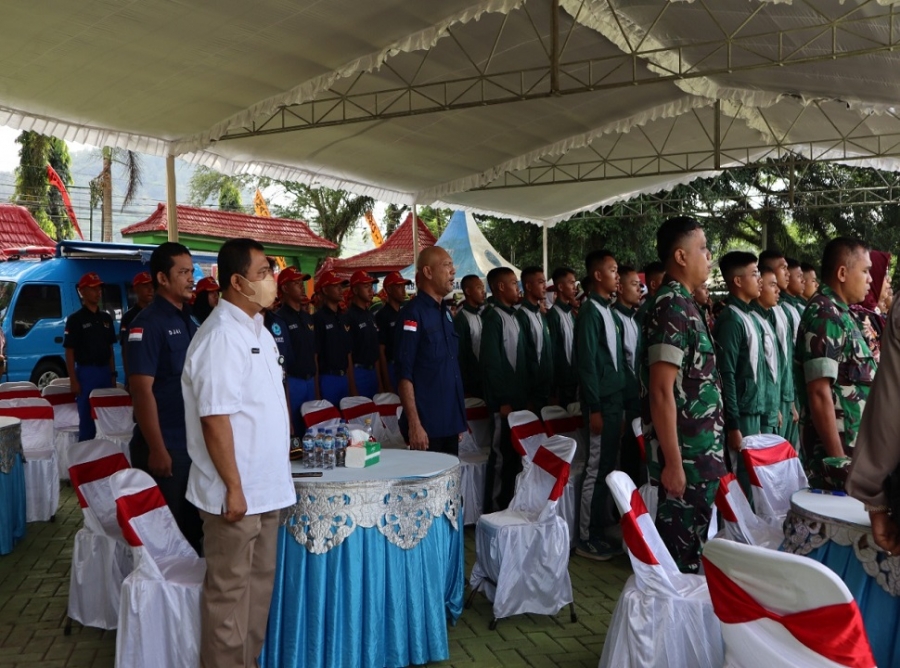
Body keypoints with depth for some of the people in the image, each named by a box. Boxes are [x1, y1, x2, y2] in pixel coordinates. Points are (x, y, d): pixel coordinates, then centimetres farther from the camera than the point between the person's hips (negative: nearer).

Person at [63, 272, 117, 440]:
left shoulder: (106, 318, 11)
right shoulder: (75, 319, -4)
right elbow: (69, 352, -7)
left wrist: (113, 374, 9)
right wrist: (73, 380, -13)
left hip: (105, 371, 5)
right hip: (86, 372, -5)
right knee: (87, 419, 0)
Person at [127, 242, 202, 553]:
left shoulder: (188, 322, 11)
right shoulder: (148, 324, -13)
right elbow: (142, 390, -19)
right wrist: (157, 450, -20)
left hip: (193, 443, 8)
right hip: (164, 447, -8)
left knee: (193, 526, 17)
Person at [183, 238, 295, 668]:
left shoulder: (256, 329, 10)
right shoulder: (220, 337, -19)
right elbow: (214, 419, -22)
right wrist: (234, 488, -20)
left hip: (265, 486, 9)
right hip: (236, 491, -9)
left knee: (260, 582, 18)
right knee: (229, 590, 5)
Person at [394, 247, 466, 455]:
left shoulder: (445, 312, 13)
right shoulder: (413, 313, -13)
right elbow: (404, 374, -16)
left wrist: (460, 419, 16)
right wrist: (414, 424, -20)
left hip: (450, 422, 8)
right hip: (427, 425, -8)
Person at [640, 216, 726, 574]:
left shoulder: (685, 305, 12)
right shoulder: (672, 308, -18)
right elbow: (661, 391, -23)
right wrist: (673, 463, -22)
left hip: (699, 454, 9)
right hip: (687, 458, -9)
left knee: (690, 542, 18)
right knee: (682, 548, 3)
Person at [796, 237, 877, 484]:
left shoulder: (838, 313, 12)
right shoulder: (825, 316, -17)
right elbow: (819, 394, -23)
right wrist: (838, 459, -23)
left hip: (854, 445, 9)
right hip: (838, 447, -9)